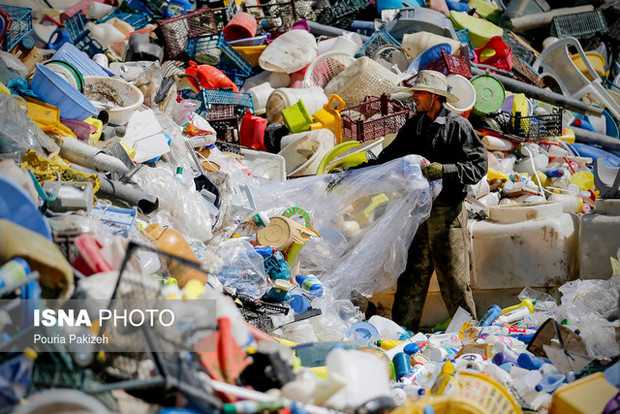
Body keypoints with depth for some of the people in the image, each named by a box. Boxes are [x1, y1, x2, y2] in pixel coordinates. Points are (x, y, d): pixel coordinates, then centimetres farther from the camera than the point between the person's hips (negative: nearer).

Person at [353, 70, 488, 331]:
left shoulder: (458, 126, -4)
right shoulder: (413, 126, 13)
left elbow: (478, 166, -9)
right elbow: (389, 158, 20)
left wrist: (444, 170, -21)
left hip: (448, 211, -5)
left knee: (453, 277, -3)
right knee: (411, 274, 6)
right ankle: (403, 331, 12)